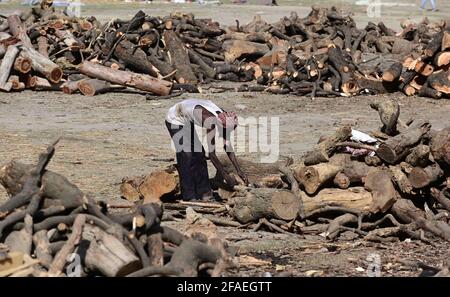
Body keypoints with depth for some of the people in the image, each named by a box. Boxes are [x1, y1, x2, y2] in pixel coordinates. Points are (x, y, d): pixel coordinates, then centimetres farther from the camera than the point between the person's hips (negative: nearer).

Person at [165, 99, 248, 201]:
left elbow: (227, 145, -5)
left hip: (187, 122, 8)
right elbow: (211, 153, -33)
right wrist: (226, 177, -27)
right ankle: (189, 196, -6)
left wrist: (239, 171, -6)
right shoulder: (210, 121, -38)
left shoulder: (223, 118, -15)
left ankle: (203, 192, 11)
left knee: (199, 153, 4)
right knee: (186, 156, -12)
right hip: (175, 120, -8)